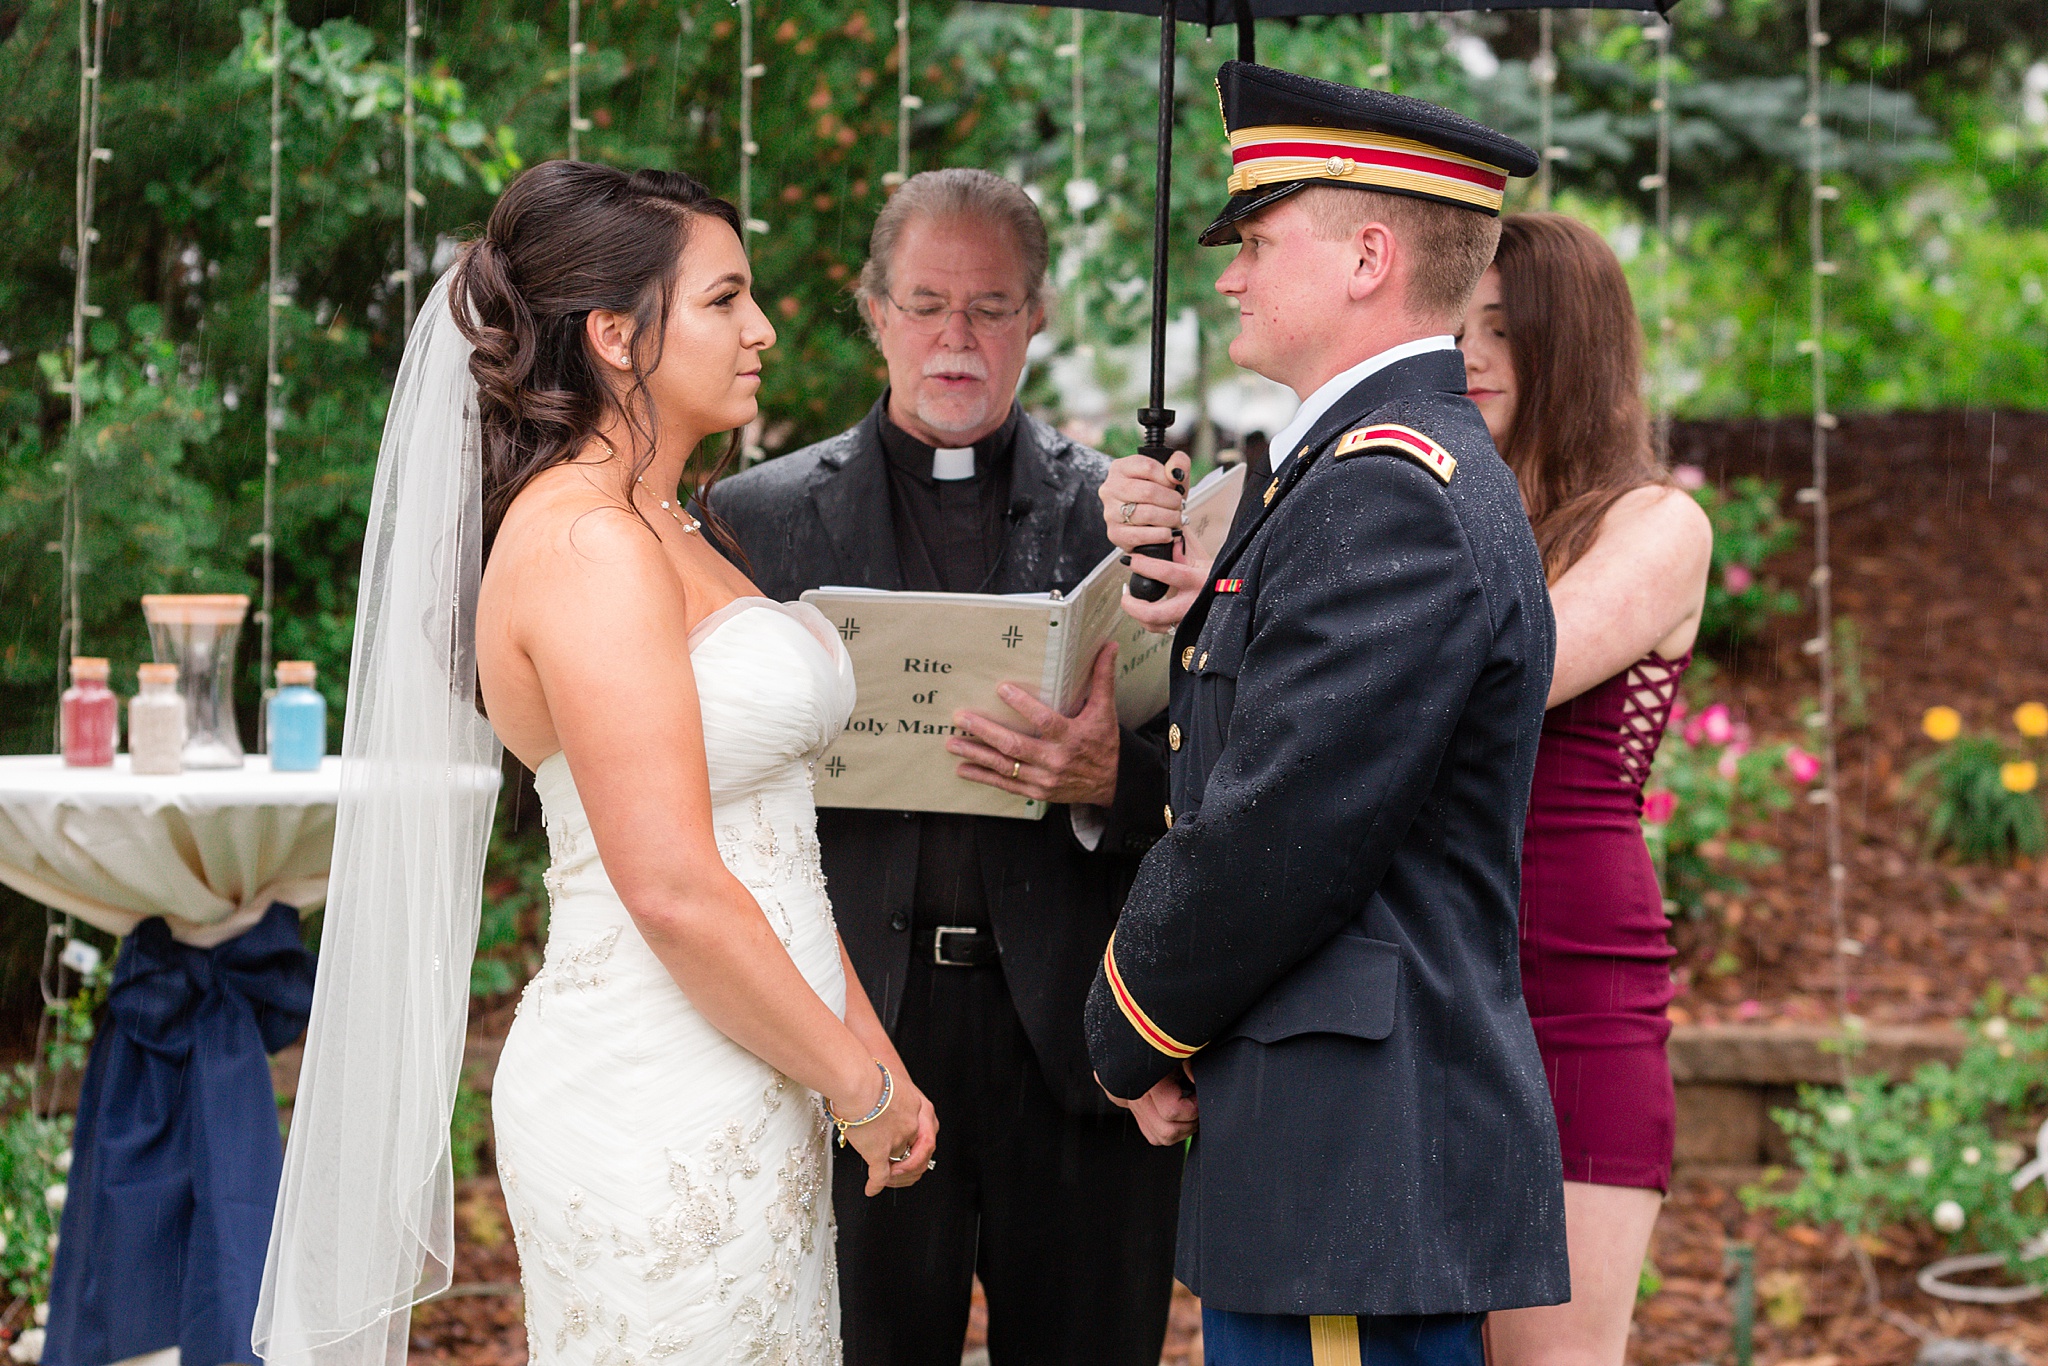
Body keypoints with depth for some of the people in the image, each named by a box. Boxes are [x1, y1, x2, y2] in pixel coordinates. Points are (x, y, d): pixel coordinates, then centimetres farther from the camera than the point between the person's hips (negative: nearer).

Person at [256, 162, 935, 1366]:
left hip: (744, 1114, 9)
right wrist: (860, 1086, -10)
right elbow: (674, 891, -20)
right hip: (659, 1118, -9)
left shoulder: (671, 533, 15)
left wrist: (871, 1056, 13)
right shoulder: (587, 544, -15)